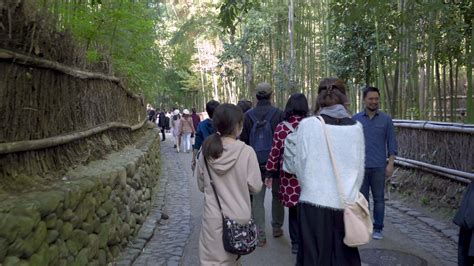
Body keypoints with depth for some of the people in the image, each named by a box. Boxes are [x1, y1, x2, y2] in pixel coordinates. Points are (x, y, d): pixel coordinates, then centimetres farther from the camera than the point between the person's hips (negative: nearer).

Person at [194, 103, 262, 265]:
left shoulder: (206, 150, -6)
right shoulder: (246, 152, -15)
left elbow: (201, 185, 5)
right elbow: (255, 186, -9)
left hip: (213, 217, 2)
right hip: (238, 217, -1)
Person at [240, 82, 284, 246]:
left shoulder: (248, 115, -2)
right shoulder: (278, 114, -8)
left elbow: (243, 140, 3)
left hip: (255, 162, 1)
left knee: (257, 198, 7)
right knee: (277, 195, 18)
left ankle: (260, 235, 7)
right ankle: (277, 228, 29)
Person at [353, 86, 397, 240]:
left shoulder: (386, 119, 2)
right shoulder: (356, 119, 4)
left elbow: (391, 143, 2)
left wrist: (390, 164, -5)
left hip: (379, 166, -1)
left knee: (379, 198, 6)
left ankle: (378, 229, 16)